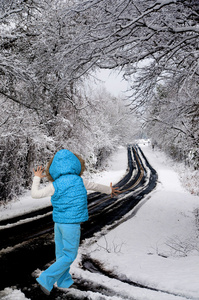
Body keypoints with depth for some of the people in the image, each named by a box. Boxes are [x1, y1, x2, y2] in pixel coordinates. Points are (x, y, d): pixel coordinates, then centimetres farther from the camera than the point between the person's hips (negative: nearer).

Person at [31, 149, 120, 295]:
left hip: (58, 223, 4)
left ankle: (64, 281, 32)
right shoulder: (80, 181, -6)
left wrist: (37, 178, 14)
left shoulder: (55, 185, -4)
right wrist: (109, 190, 29)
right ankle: (46, 280, 1)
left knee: (61, 253, 17)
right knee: (69, 256, 6)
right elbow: (95, 186, 11)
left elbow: (35, 194, -2)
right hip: (72, 224, -4)